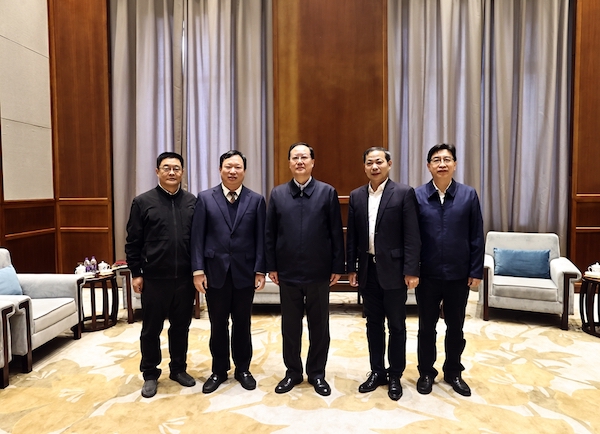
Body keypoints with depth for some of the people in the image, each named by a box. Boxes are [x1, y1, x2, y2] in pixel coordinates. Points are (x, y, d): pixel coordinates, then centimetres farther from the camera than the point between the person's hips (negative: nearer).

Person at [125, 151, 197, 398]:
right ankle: (150, 374, 27)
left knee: (181, 327, 14)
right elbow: (133, 242, 0)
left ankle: (178, 369, 32)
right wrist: (135, 273, -3)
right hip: (154, 278, -2)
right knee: (151, 329, 10)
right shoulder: (143, 202, -2)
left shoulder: (192, 202, 4)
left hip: (185, 278, 2)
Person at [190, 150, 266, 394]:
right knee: (218, 325, 12)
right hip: (215, 272, 0)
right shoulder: (205, 198, 1)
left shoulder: (256, 200, 1)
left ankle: (242, 369, 31)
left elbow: (261, 237, -1)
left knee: (242, 324, 13)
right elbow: (197, 236, -2)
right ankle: (219, 371, 30)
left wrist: (260, 270, -6)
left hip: (244, 272, 0)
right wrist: (198, 270, -8)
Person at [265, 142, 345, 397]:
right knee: (290, 325, 12)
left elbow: (336, 232, -2)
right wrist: (271, 266, 1)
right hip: (288, 272, 1)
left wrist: (338, 267, -4)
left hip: (319, 272, -1)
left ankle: (317, 373, 28)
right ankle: (292, 372, 29)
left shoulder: (327, 192, -1)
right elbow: (270, 233, 4)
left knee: (319, 326, 11)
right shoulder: (277, 194, 4)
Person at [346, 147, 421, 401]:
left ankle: (395, 376, 25)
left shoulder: (404, 193, -6)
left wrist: (411, 270, -13)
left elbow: (412, 235, -9)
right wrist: (351, 268, 6)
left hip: (393, 269, -4)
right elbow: (352, 235, 8)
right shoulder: (356, 196, 7)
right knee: (373, 324, 14)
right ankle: (377, 371, 29)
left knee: (396, 326, 9)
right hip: (367, 269, 4)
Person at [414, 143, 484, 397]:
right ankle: (426, 372, 31)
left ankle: (453, 372, 35)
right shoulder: (417, 196, -5)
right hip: (427, 275, -1)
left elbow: (477, 237, -1)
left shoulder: (468, 195, -2)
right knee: (427, 327, 13)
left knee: (455, 328, 15)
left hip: (459, 275, 1)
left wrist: (476, 271, -3)